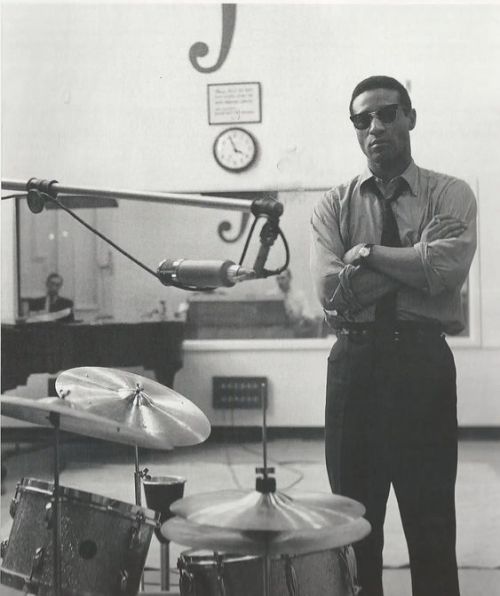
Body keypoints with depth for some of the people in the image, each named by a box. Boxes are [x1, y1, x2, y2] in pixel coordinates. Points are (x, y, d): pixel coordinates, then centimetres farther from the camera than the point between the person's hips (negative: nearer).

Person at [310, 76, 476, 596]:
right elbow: (330, 289, -9)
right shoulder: (333, 205, 7)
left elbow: (447, 270, -15)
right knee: (354, 518, 11)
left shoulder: (450, 195, 5)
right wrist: (416, 255, -9)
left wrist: (368, 252, -8)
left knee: (431, 519, 6)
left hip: (424, 361, -1)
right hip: (355, 362, 2)